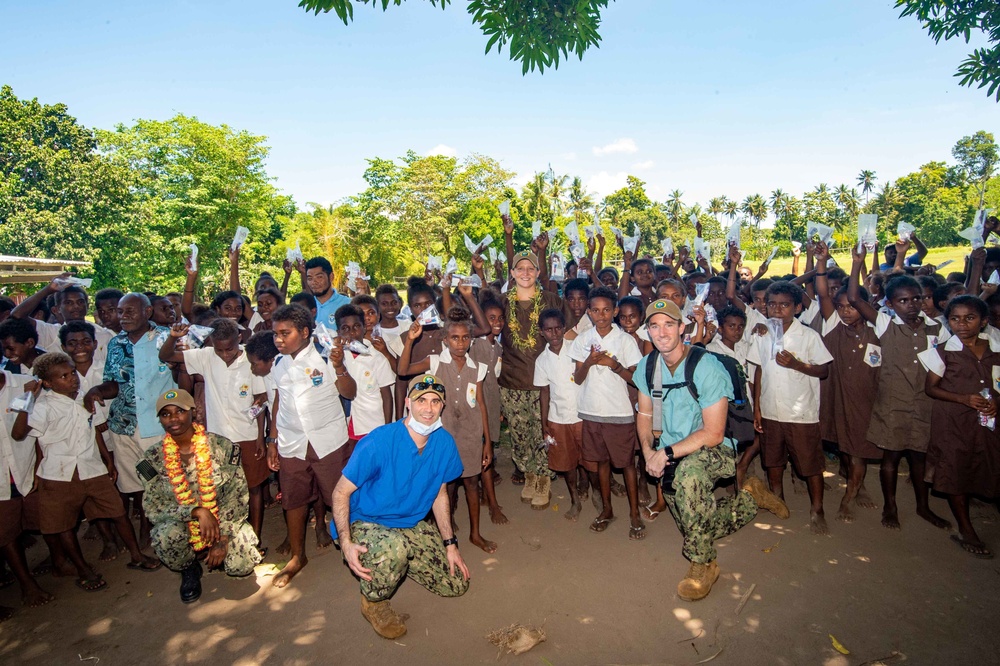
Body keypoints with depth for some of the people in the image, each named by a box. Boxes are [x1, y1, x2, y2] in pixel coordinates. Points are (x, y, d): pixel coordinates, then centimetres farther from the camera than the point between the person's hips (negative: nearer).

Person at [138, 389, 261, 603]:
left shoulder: (221, 447, -10)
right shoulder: (153, 458, -6)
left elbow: (238, 496, -9)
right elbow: (152, 509, -11)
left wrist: (222, 539, -15)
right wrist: (197, 511, -27)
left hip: (225, 523, 0)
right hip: (181, 526, 1)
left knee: (242, 565, -22)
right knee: (167, 536, -34)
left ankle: (218, 552, 15)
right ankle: (189, 570, 2)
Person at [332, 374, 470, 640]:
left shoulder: (445, 443, -9)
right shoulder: (379, 442, -26)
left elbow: (439, 494, 4)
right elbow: (341, 492, -17)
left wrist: (450, 544, 2)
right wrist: (346, 542, -30)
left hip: (413, 525, 6)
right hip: (365, 524, -5)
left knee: (457, 585, 3)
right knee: (394, 547, -39)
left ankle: (399, 565, 26)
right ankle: (372, 602, -6)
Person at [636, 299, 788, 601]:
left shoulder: (707, 368, -21)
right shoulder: (646, 366, -3)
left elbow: (714, 434, -21)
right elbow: (644, 415, 7)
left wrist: (666, 453, -23)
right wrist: (648, 450, -11)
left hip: (714, 451, -6)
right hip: (672, 460, 6)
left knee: (688, 471, -39)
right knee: (695, 529, 8)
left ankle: (703, 564, -19)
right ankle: (750, 497, 33)